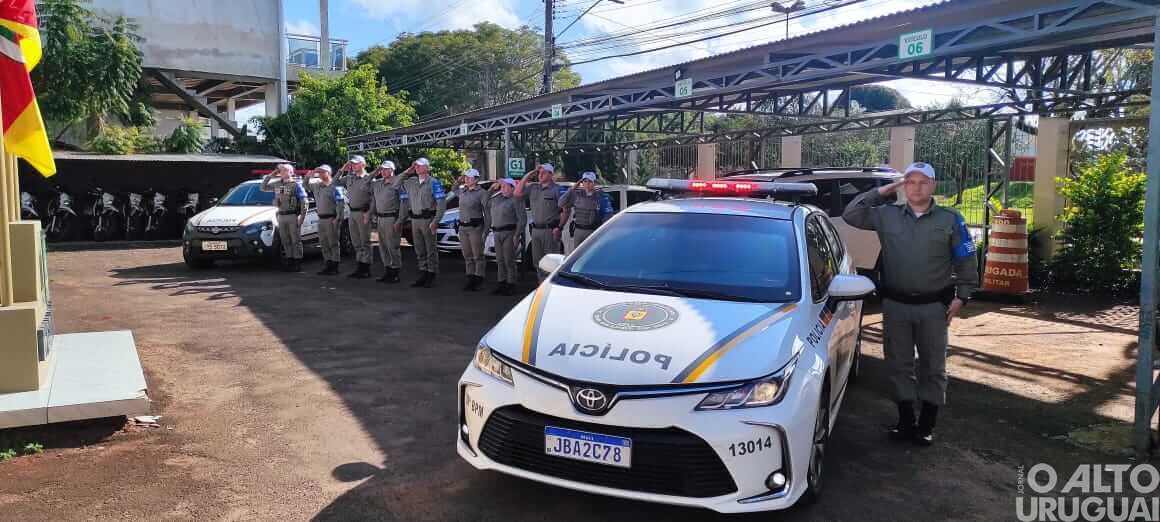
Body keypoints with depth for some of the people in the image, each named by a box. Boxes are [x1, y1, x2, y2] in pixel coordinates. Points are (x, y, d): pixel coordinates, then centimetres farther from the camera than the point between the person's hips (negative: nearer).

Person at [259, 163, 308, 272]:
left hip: (293, 216, -6)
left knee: (296, 240, -2)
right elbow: (263, 187, 21)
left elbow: (304, 202, -9)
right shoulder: (277, 184, 12)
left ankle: (298, 263, 1)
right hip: (281, 216, 6)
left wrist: (302, 217, -15)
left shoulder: (296, 185, -6)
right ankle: (290, 261, 18)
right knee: (285, 241, 10)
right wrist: (270, 175, 9)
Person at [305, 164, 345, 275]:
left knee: (333, 243, -3)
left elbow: (340, 203, -15)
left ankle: (335, 267, 2)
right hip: (321, 218, 8)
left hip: (331, 219, -8)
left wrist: (338, 218, -20)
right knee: (323, 243, 12)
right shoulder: (317, 184, 11)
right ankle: (328, 265, 21)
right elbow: (306, 184, 26)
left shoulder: (333, 187, -11)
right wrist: (310, 175, 6)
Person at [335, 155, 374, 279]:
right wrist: (342, 170, 8)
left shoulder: (368, 178, -9)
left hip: (363, 213, -7)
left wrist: (369, 213, -19)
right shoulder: (349, 178, 10)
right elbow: (336, 182, 20)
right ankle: (360, 267, 20)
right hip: (352, 212, 7)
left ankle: (366, 269, 4)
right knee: (356, 242, 12)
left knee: (365, 242, -1)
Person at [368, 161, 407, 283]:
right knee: (383, 246, 12)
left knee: (393, 246, -5)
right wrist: (369, 213, 12)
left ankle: (395, 272, 3)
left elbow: (404, 203, -14)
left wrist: (400, 221, -18)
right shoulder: (377, 184, 11)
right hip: (379, 218, 8)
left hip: (391, 218, -8)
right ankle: (387, 271, 22)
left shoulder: (397, 184, -11)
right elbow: (373, 200, 21)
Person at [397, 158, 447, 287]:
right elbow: (397, 183, 18)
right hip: (415, 219, 6)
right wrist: (407, 172, 4)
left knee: (431, 249, 0)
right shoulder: (411, 182, 10)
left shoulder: (434, 183, -7)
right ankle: (423, 274, 20)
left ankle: (432, 275, 7)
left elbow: (442, 203, -12)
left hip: (427, 219, -6)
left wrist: (435, 221, -17)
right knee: (419, 250, 12)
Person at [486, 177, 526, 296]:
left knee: (509, 260, -5)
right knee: (500, 260, 11)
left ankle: (511, 285, 2)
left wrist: (517, 235, -18)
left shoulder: (515, 200, -8)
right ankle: (501, 283, 19)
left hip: (509, 233, -7)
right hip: (497, 233, 7)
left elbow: (522, 218, -13)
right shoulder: (496, 199, 14)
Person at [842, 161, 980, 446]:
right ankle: (906, 421, 22)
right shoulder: (886, 215, 2)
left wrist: (961, 296, -4)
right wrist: (880, 193, -4)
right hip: (895, 305, 1)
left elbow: (966, 261, 3)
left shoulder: (951, 219, -1)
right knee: (899, 364, 9)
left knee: (933, 367, 7)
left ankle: (926, 425, 18)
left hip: (934, 306, -1)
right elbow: (851, 215, -1)